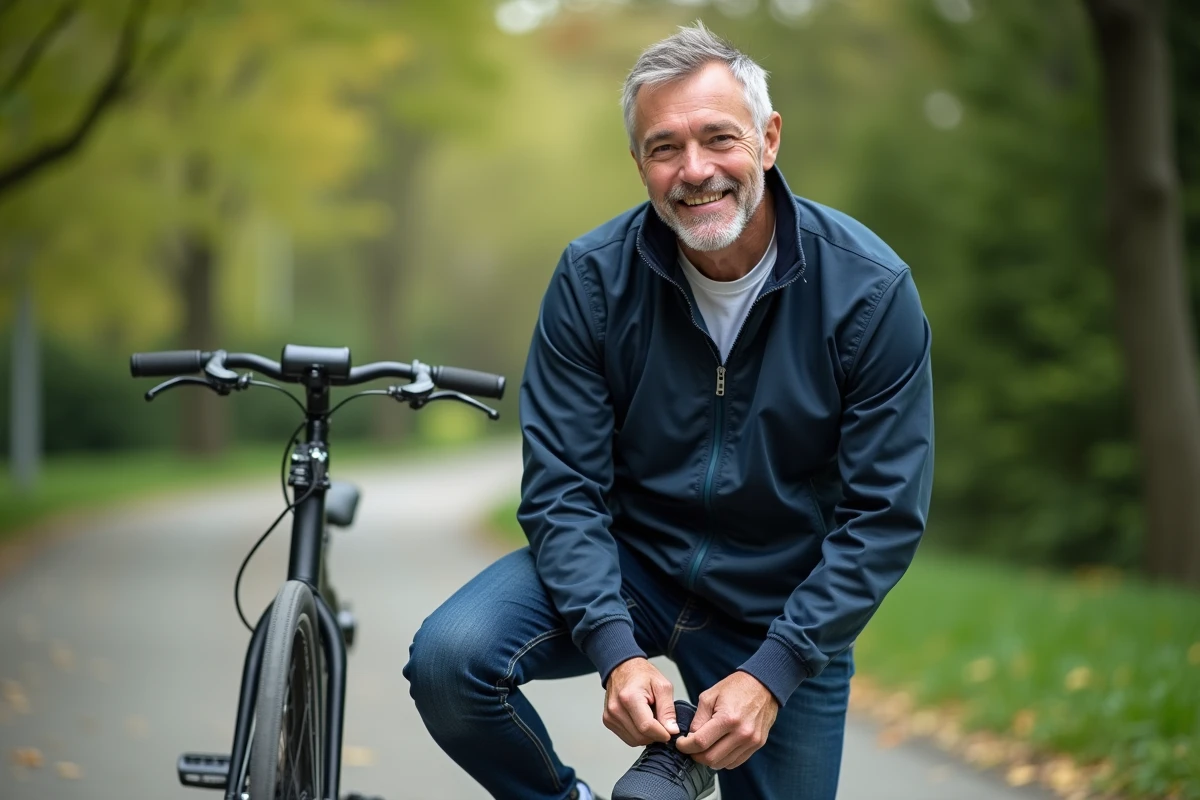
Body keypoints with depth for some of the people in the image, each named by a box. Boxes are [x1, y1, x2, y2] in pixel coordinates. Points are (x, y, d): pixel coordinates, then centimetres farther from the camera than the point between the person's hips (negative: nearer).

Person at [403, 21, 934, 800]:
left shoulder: (870, 289, -17)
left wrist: (769, 675, -23)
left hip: (782, 611, 0)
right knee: (449, 660, -24)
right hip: (626, 567, 0)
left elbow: (884, 515, -15)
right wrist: (617, 653, -27)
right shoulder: (592, 277, -13)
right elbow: (562, 486, -13)